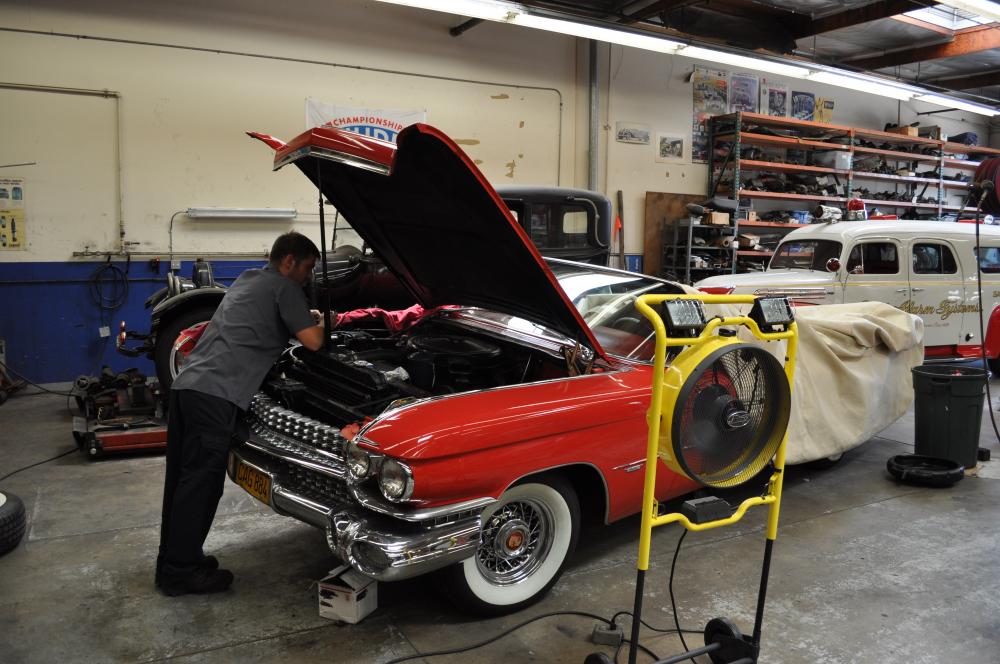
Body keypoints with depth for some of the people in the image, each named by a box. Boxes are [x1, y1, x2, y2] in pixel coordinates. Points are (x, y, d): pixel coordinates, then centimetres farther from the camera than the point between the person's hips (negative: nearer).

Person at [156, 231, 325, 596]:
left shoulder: (246, 280, 26)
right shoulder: (283, 287, -1)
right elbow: (312, 342, -6)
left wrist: (305, 319, 34)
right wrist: (319, 323, 15)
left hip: (186, 384, 9)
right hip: (215, 394, -9)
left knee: (180, 478, 14)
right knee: (201, 482, -2)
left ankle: (171, 561, 25)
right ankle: (181, 572, 6)